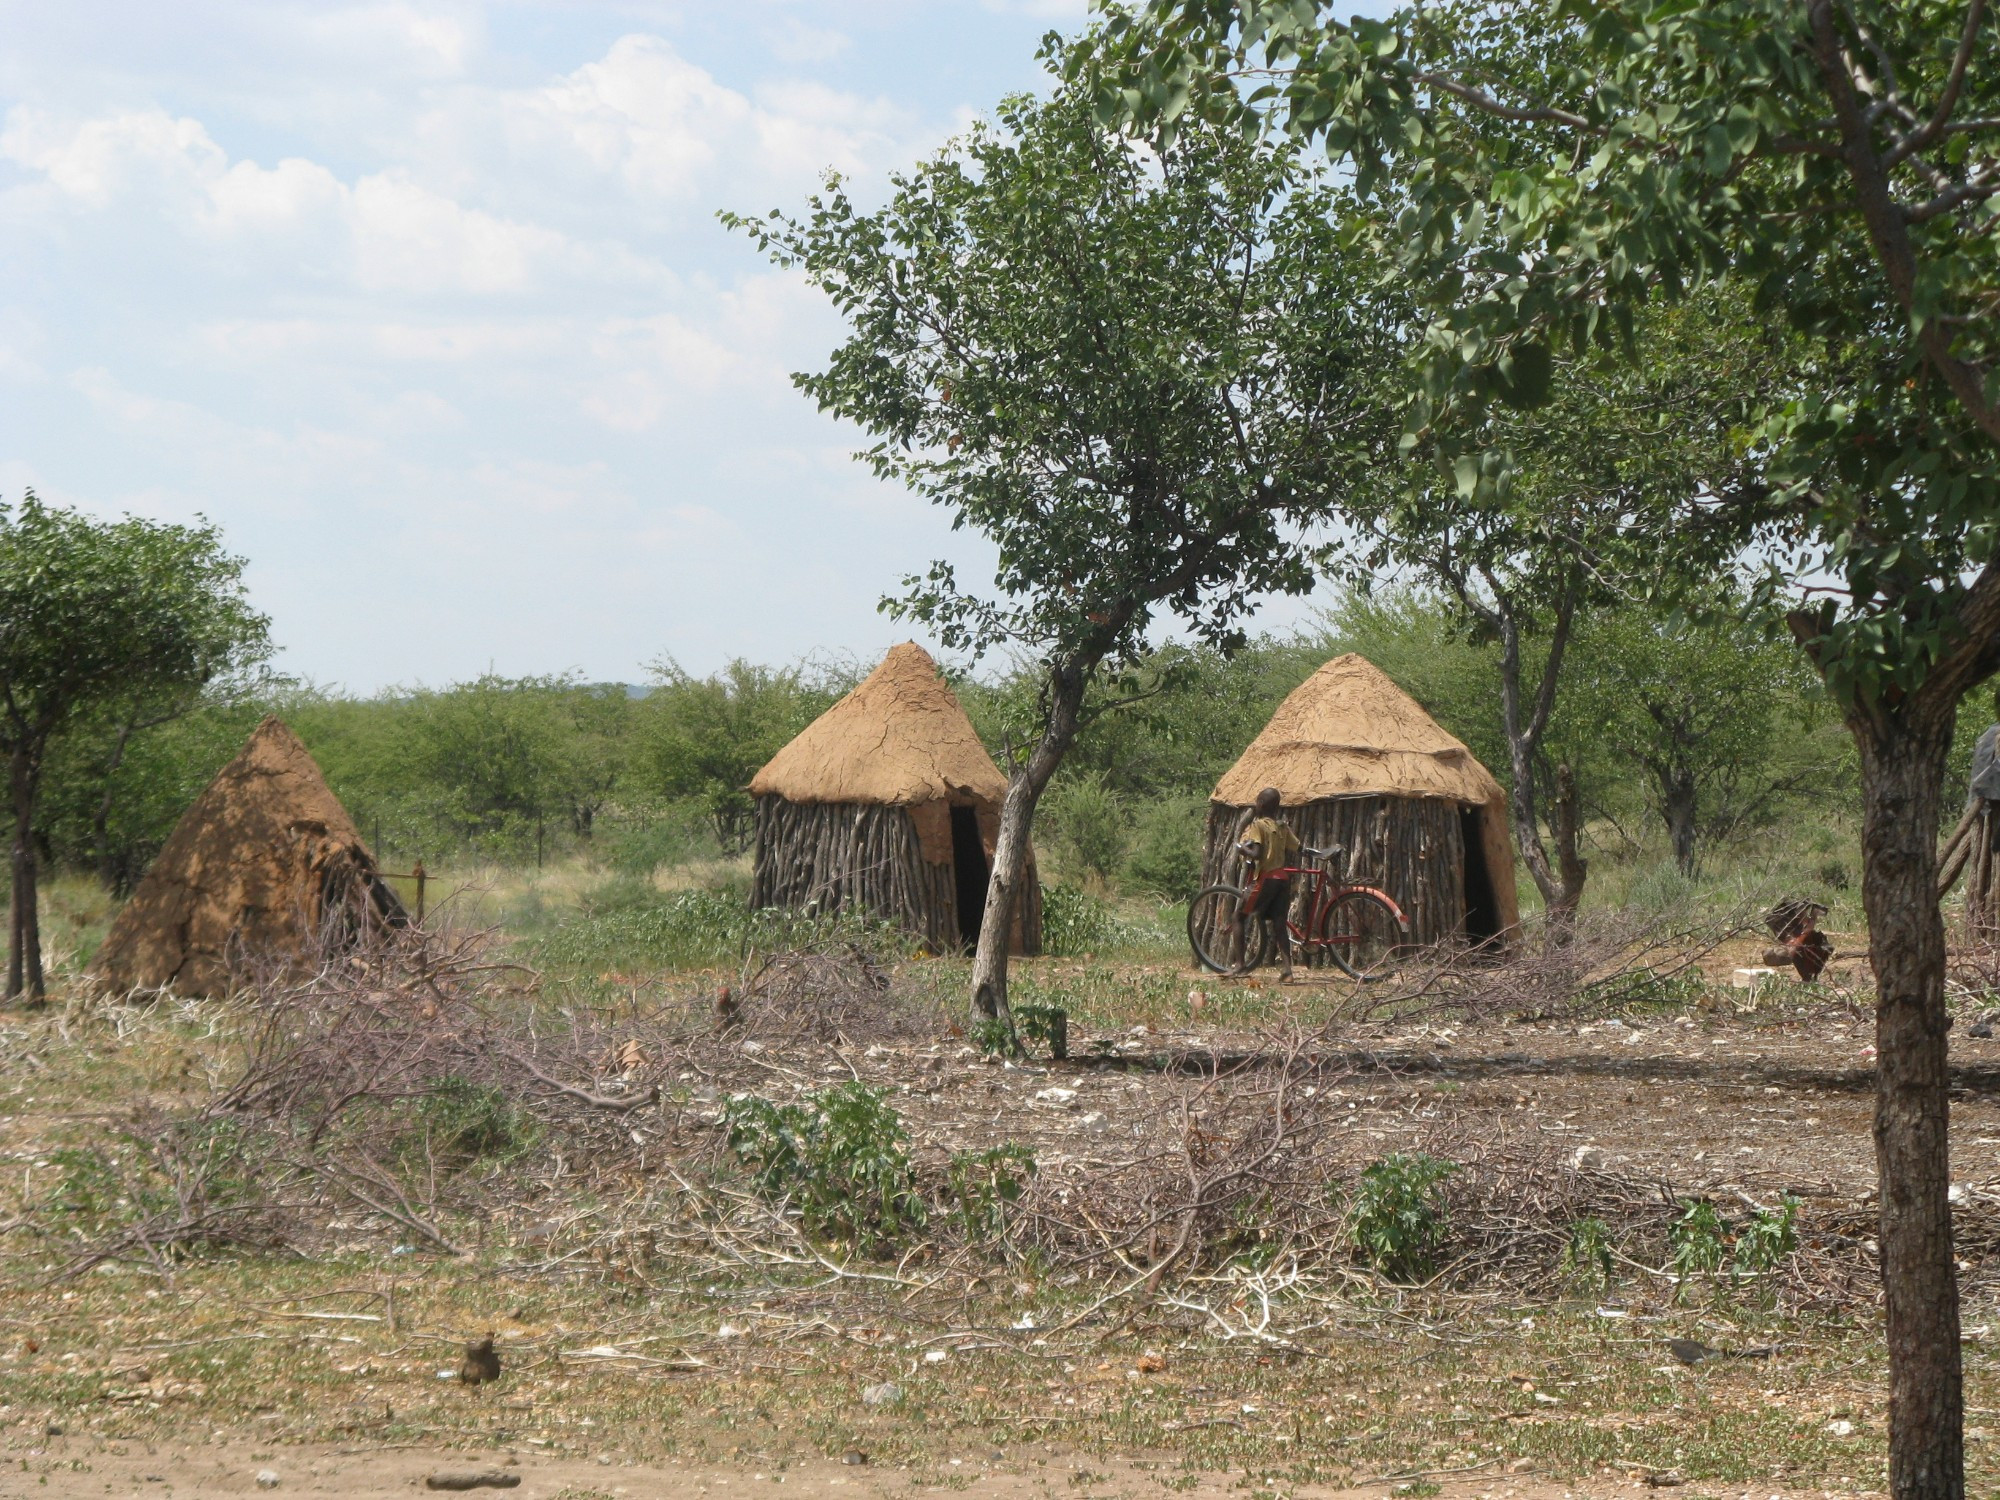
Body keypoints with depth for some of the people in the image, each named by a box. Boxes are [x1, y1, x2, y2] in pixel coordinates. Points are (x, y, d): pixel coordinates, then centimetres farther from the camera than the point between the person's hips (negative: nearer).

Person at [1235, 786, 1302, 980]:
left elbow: (1256, 853, -19)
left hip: (1266, 878, -6)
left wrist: (1241, 848, -3)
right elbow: (1298, 849, 10)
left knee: (1240, 918, 3)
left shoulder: (1258, 825, -9)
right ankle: (1286, 969, 1)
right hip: (1283, 878, 6)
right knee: (1279, 924, 7)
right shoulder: (1283, 826, 11)